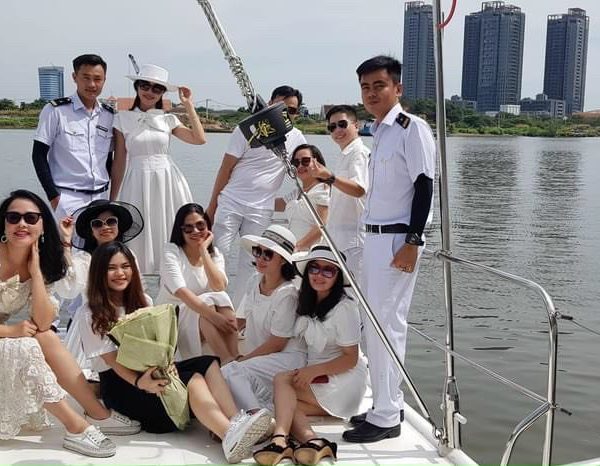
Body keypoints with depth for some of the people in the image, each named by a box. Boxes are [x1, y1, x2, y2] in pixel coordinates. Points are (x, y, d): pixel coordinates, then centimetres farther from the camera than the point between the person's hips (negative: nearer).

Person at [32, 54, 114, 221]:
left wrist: (111, 194, 11)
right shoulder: (55, 110, -5)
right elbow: (39, 156, -4)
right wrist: (53, 196, -10)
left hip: (101, 196, 5)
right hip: (68, 197, -4)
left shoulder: (109, 115, 9)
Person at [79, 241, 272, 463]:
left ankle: (238, 421, -42)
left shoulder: (142, 301, 14)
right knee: (192, 380, -30)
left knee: (209, 364, -20)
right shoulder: (92, 316, -4)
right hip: (120, 382, -6)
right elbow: (113, 360, -13)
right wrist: (140, 382, -31)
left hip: (151, 370, 6)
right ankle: (231, 438, -51)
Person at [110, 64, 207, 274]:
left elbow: (200, 138, -2)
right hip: (138, 183, -2)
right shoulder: (123, 119, 4)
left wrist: (188, 105, 2)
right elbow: (119, 162, 4)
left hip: (167, 182, 2)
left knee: (169, 237, 4)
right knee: (139, 238, 1)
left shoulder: (168, 119, 8)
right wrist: (112, 200, 3)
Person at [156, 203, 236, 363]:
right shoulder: (171, 251, -10)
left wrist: (203, 251, -19)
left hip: (204, 323, 4)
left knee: (221, 299, -26)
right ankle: (228, 362, -37)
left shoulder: (215, 253, 3)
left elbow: (219, 288, -18)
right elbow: (182, 293, -27)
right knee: (208, 301, -30)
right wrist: (213, 315, -39)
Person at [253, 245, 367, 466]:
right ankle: (312, 440, -37)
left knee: (282, 379, -24)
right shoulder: (307, 302, 10)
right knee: (283, 404, -19)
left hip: (343, 380, -7)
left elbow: (351, 359, -14)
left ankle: (280, 439, -39)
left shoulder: (345, 307, -13)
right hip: (315, 376, 7)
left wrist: (314, 370, -23)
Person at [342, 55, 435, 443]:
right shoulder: (380, 131, 16)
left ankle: (386, 417, 3)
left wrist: (412, 243, -20)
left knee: (386, 323, -7)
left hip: (397, 239, -9)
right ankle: (388, 404, 24)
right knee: (375, 322, 13)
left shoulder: (413, 127, -10)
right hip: (375, 237, 9)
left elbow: (424, 186, -15)